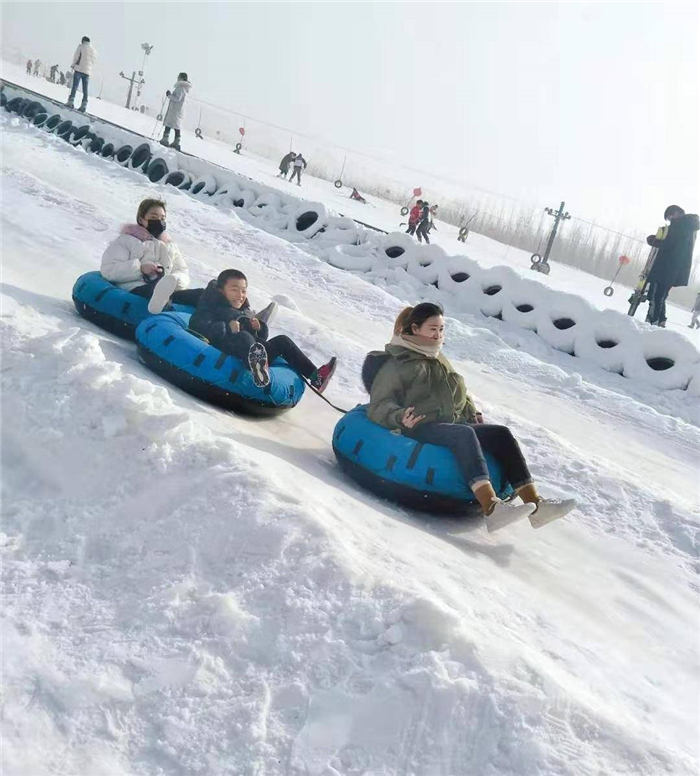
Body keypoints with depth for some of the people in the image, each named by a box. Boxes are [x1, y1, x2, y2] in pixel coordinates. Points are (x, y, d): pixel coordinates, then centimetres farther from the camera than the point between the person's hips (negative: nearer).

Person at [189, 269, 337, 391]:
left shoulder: (246, 313, 30)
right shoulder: (212, 308, 9)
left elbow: (261, 339, 28)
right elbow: (196, 325, -12)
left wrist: (260, 327, 5)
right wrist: (226, 327, -21)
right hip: (228, 352, -7)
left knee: (282, 341, 4)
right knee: (243, 337, -34)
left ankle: (315, 376, 0)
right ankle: (256, 365, -70)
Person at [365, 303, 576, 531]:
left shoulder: (439, 360, 26)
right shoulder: (395, 365, 2)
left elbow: (460, 393, 36)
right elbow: (378, 407, -6)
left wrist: (472, 413, 17)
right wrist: (401, 417, -26)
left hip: (454, 424, 8)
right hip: (422, 428, -8)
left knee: (501, 433, -14)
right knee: (464, 434, -35)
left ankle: (535, 504, -22)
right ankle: (491, 507, -53)